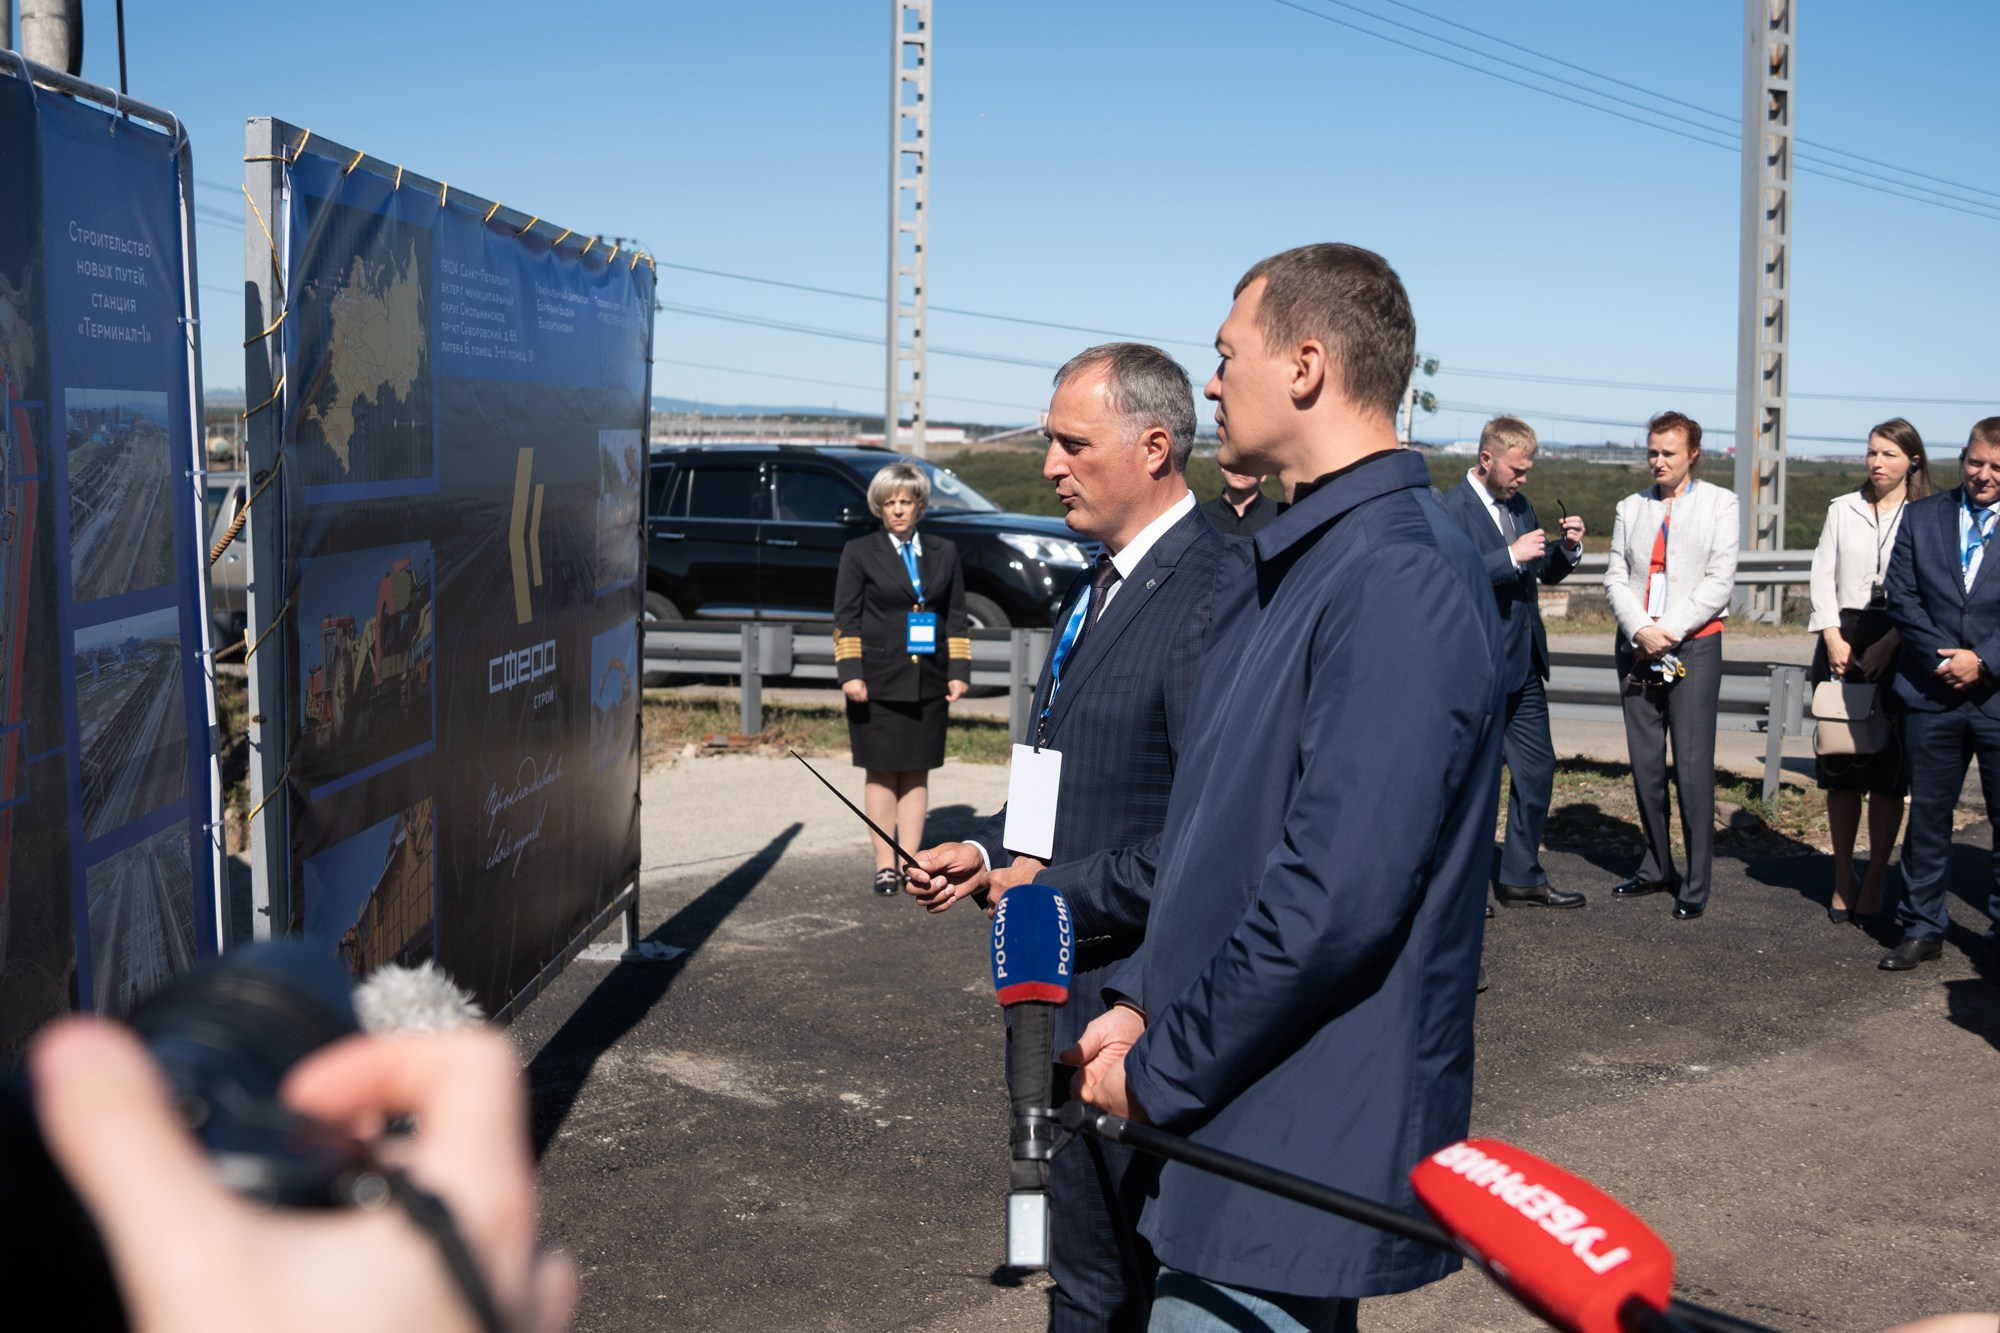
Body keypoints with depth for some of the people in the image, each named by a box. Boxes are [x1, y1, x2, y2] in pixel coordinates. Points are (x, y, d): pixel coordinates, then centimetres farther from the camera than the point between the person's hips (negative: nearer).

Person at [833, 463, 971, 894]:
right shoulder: (859, 553, 4)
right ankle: (885, 865, 6)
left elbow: (956, 617, 13)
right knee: (882, 773, 0)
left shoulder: (944, 553, 11)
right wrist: (850, 673, -8)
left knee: (917, 774, 5)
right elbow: (845, 619, 1)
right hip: (878, 681, -2)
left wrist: (959, 671, 5)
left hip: (928, 681, 3)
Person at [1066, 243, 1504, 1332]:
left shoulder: (1398, 577, -21)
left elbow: (1339, 893, -27)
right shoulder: (1310, 559, 13)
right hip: (1259, 1128, 10)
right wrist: (1142, 1000, 6)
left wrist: (1163, 1069, -17)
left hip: (1295, 1151, -10)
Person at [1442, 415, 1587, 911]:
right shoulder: (1453, 508, -13)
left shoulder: (1518, 505, 13)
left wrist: (1568, 547, 0)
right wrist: (1512, 555, -27)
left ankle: (1522, 878, 23)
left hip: (1524, 665, 8)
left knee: (1537, 768, 12)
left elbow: (1546, 572, 20)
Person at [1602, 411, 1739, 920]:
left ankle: (1695, 886, -1)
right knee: (1645, 764, 7)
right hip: (1637, 649, 4)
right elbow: (1615, 578, 7)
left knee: (1693, 768, -5)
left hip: (1693, 647, -4)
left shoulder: (1719, 503, 4)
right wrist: (1640, 629, -9)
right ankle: (1656, 868, 18)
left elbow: (1719, 580, -4)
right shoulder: (1631, 508, 13)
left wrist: (1670, 630, -11)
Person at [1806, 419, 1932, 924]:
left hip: (1899, 649, -2)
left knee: (1889, 772, 0)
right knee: (1840, 768, 4)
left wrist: (1889, 644, -14)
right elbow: (1823, 575, 7)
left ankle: (1873, 883, 9)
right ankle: (1842, 878, 15)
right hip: (1844, 641, 2)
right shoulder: (1843, 509, 10)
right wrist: (1833, 636, -5)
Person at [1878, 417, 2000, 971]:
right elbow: (1902, 596, 1)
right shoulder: (1920, 516, 7)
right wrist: (1942, 656, -10)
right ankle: (1922, 928, 18)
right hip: (1932, 694, 2)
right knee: (1928, 814, 8)